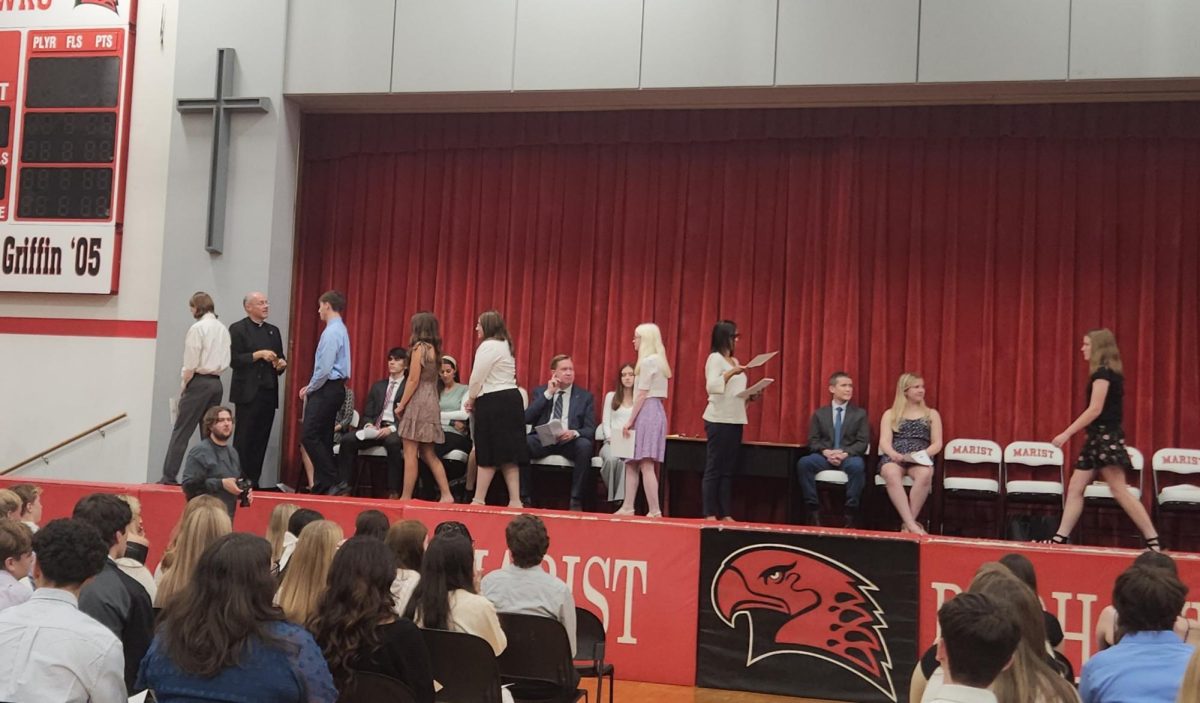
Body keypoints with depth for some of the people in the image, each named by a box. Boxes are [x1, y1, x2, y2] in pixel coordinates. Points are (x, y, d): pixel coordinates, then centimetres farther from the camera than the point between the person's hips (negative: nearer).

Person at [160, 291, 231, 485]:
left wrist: (183, 385, 1)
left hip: (199, 381, -6)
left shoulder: (197, 328, -9)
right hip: (217, 382, 6)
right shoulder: (223, 329, 11)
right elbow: (226, 362, 11)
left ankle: (169, 475, -5)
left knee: (181, 431, -3)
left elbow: (191, 363, -10)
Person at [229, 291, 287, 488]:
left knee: (261, 441, 4)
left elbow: (279, 360, 21)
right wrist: (259, 355, -16)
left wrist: (281, 364, -1)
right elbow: (234, 360, -9)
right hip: (248, 392, -5)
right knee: (244, 441, -3)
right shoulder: (237, 329, 0)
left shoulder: (273, 331, 18)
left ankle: (253, 481, 8)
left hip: (269, 392, 5)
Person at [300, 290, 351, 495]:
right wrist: (312, 386, 14)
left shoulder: (331, 332, -16)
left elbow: (324, 368, -21)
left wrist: (310, 388, -8)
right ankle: (322, 486, 13)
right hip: (334, 388, 10)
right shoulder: (340, 330, 16)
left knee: (310, 436, -10)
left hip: (326, 390, -10)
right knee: (323, 438, 11)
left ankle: (333, 482, -11)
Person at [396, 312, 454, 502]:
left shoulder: (419, 347, -10)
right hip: (431, 403, 9)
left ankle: (406, 497, -3)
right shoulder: (434, 349, 14)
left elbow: (413, 380, -14)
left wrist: (401, 405, -7)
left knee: (410, 453, -5)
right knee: (429, 454, 11)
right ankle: (446, 494, 5)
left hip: (418, 403, -8)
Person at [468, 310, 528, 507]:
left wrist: (471, 399, 4)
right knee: (506, 453, 8)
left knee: (488, 454, -4)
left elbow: (477, 378, -12)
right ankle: (515, 500, 6)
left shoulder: (488, 346, -12)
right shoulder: (504, 345, 19)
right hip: (510, 399, 9)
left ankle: (479, 500, 2)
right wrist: (476, 399, 18)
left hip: (494, 402, -9)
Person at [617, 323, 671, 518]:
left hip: (646, 413, -10)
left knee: (646, 465, -12)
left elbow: (642, 394, -14)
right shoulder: (657, 360, 18)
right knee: (632, 462, 11)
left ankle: (654, 511, -14)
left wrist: (630, 420, -12)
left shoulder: (648, 361, -11)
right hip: (655, 412, 10)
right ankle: (627, 507, 11)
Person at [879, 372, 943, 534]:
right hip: (894, 457, 0)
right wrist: (894, 454, -20)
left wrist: (923, 454, -12)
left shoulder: (931, 414, 19)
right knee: (892, 474, -39)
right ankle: (912, 524, -43)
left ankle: (908, 523, -31)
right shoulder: (890, 414, 16)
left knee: (925, 474, -38)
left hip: (920, 459, 1)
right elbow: (885, 442, 4)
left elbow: (937, 444, 9)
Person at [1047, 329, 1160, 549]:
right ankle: (1061, 538, 8)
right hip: (1099, 437, 10)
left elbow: (1095, 409, -20)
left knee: (1119, 491, -8)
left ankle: (1153, 541, -4)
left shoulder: (1103, 373, -13)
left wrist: (1066, 434, -19)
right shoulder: (1108, 373, 16)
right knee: (1075, 488, 7)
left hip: (1105, 437, -10)